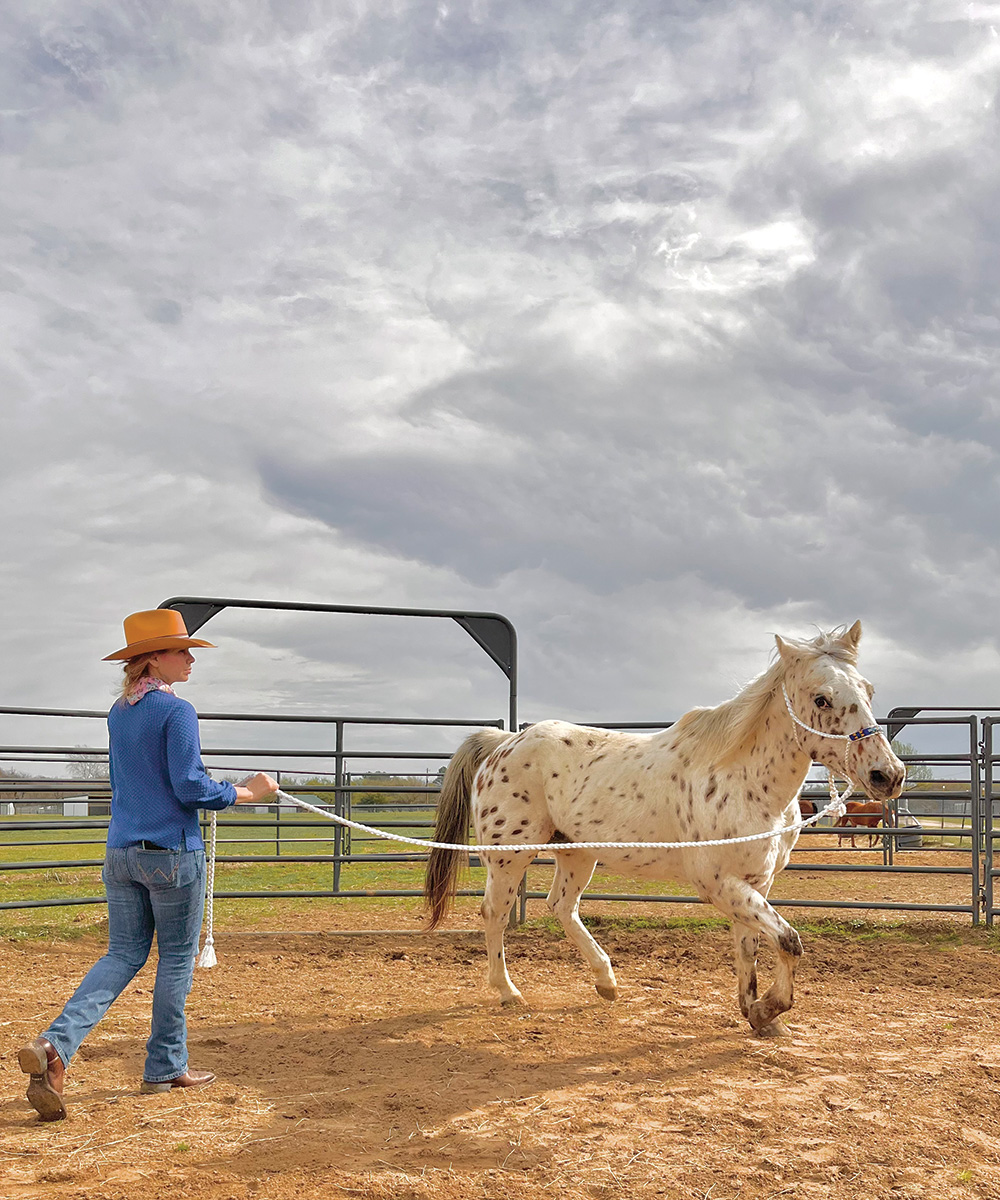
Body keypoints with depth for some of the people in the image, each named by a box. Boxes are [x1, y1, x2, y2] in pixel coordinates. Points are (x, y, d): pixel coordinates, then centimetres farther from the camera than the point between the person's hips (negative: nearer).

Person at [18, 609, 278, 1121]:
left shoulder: (118, 713, 12)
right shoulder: (176, 711, -13)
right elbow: (190, 787, -18)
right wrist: (247, 793, -6)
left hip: (121, 853, 7)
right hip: (173, 853, -7)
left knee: (123, 955, 11)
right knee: (177, 958, 8)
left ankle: (54, 1046, -7)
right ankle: (165, 1065, 18)